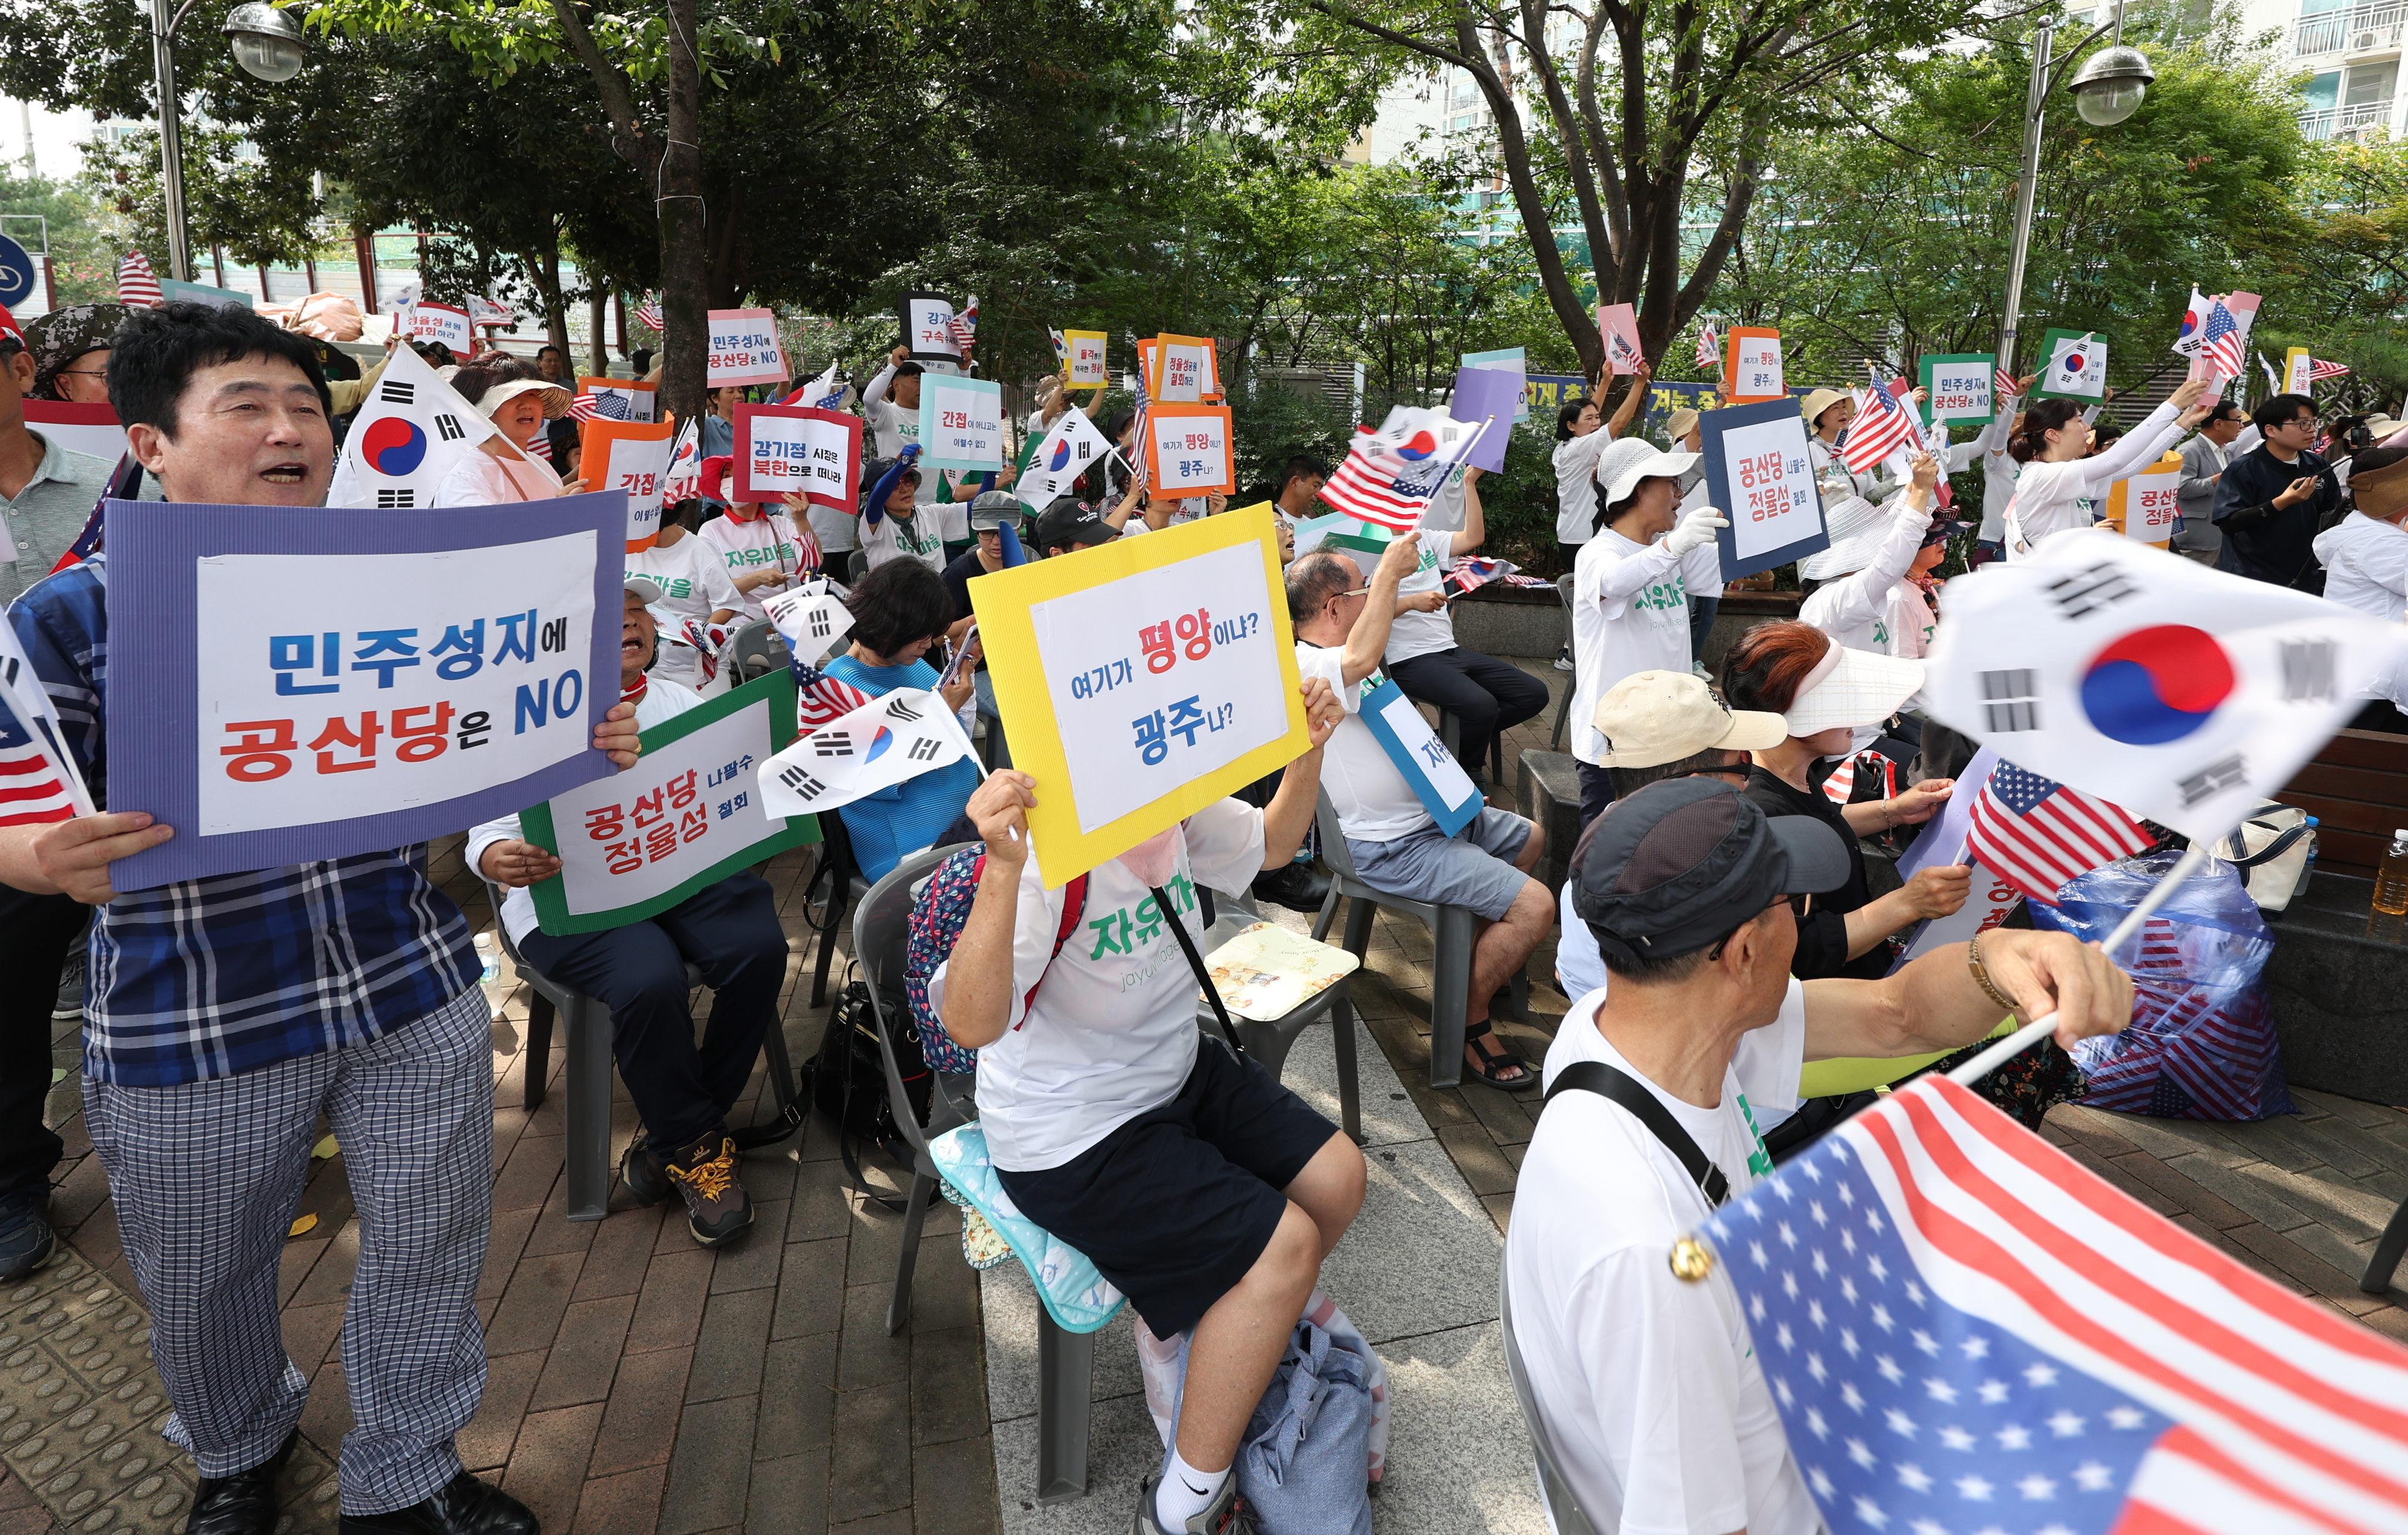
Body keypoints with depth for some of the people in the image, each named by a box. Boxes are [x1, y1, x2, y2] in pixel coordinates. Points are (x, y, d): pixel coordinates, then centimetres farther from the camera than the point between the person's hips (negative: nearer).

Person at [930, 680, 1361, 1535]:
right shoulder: (1048, 845, -32)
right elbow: (971, 1024, -42)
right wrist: (1003, 870, -55)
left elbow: (1272, 844, 13)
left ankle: (1240, 1338, 33)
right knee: (1284, 1244, -14)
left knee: (1336, 1179, 4)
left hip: (1176, 1073, 8)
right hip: (1074, 1137, -8)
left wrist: (1309, 748, -4)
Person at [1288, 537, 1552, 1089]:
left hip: (1427, 812, 11)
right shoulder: (1304, 667, -24)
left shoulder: (1337, 660, 11)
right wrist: (1389, 572, -34)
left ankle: (1488, 958, 39)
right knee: (1534, 906, -18)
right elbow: (1361, 659, -45)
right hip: (1390, 846, -11)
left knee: (1532, 839, 27)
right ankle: (1470, 1025, 1)